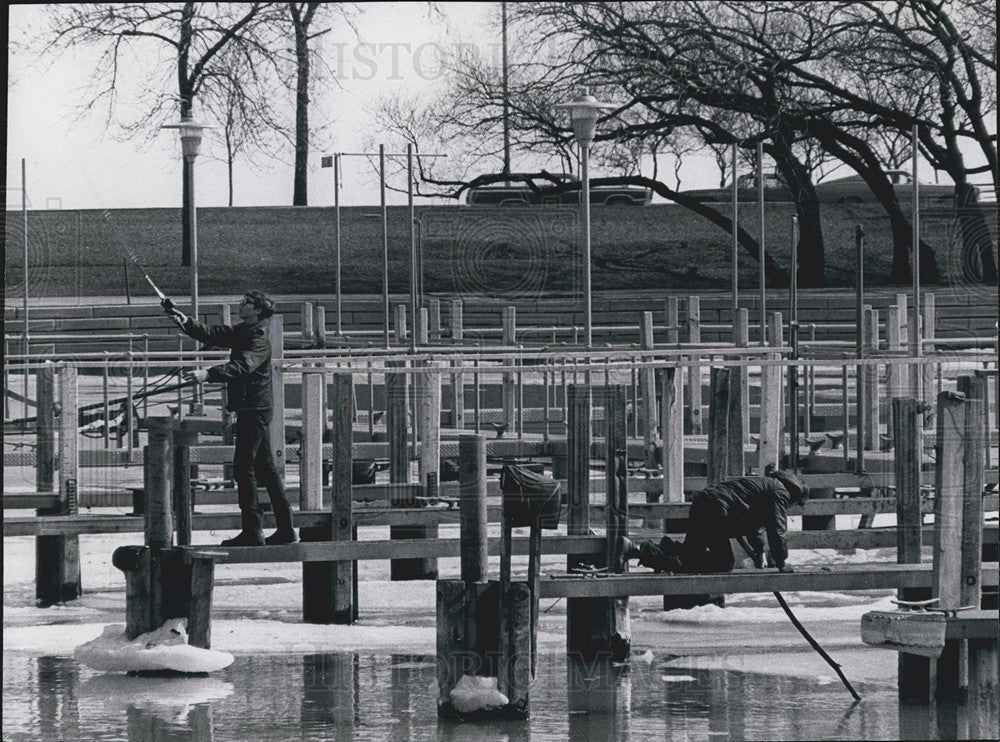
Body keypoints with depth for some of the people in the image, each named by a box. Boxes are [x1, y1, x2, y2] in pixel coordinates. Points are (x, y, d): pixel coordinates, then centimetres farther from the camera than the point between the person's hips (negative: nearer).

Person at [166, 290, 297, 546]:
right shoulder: (240, 332, 13)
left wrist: (209, 374, -42)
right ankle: (285, 530, 15)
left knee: (243, 468, -9)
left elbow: (243, 366, -31)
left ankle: (252, 532, -8)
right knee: (265, 469, 11)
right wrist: (186, 322, -6)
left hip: (254, 409, -10)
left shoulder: (260, 340, -15)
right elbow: (211, 335, 10)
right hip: (250, 409, 10)